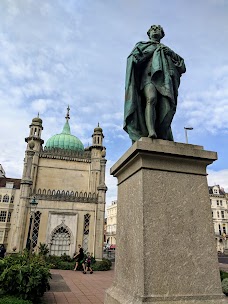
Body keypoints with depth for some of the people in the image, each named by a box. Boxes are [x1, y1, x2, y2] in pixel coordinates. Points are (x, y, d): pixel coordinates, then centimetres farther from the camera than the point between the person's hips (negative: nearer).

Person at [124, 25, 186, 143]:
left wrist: (172, 54, 9)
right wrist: (152, 48, 1)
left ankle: (164, 140, -26)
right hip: (148, 75, -3)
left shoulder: (167, 49, 37)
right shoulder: (143, 45, 31)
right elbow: (132, 58, 10)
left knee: (167, 106, -21)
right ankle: (151, 131, -48)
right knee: (151, 99, -33)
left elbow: (182, 67, 24)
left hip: (164, 79, 3)